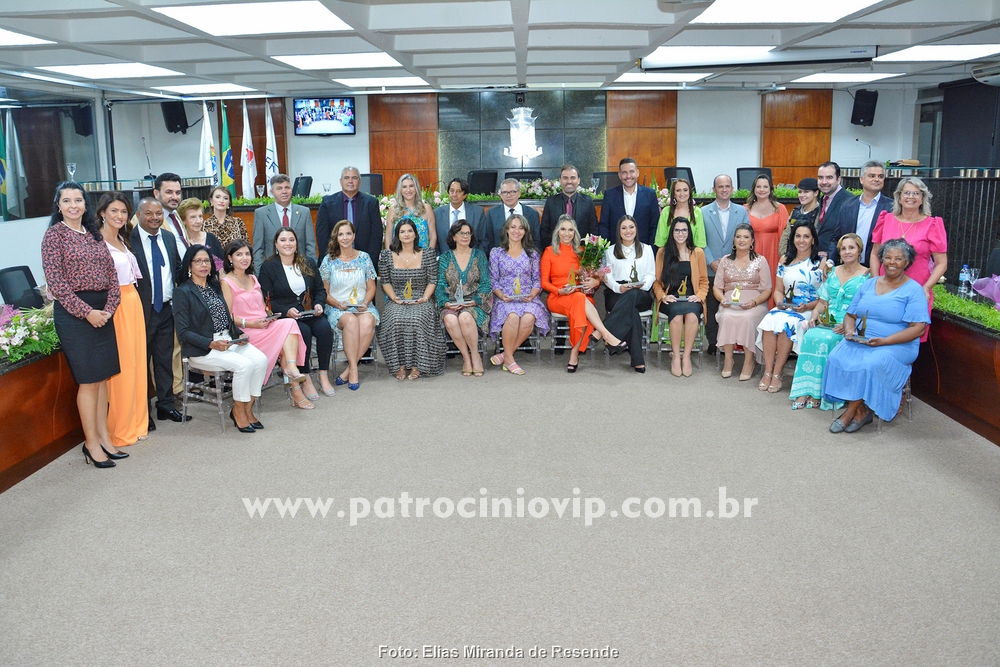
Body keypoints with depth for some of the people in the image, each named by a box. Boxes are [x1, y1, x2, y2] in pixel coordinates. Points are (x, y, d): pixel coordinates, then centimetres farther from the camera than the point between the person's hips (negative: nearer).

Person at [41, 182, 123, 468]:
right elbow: (55, 281, -12)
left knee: (103, 376, 9)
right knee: (89, 379, -3)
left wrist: (108, 308, -4)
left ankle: (103, 436, 19)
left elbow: (111, 272, 10)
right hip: (73, 313, -6)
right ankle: (91, 443, 7)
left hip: (103, 311, 6)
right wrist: (87, 312, -15)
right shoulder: (54, 234, -6)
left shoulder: (94, 234, 12)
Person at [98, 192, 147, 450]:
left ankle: (136, 424, 21)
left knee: (136, 363, 11)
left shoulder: (123, 240, 15)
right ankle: (119, 430, 8)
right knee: (119, 367, -3)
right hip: (113, 306, -8)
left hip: (133, 302, 8)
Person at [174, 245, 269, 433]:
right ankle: (238, 411, -7)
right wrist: (212, 344, -21)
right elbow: (183, 332, -11)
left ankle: (248, 408, -8)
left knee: (261, 359, -18)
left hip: (228, 341, 7)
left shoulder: (215, 287, 17)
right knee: (244, 365, -28)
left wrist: (239, 335, 1)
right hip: (201, 349, -7)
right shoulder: (183, 292, -5)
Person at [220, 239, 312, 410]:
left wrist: (269, 316, 1)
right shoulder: (227, 282, -1)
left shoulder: (253, 279, 23)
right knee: (289, 325, -26)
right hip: (244, 333, -7)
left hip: (265, 327, 7)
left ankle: (291, 370, -41)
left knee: (289, 324, -25)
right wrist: (249, 324, -20)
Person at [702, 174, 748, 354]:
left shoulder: (742, 212, 8)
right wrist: (711, 261, -9)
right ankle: (712, 343, 12)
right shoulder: (703, 212, 5)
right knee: (711, 308, 4)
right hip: (711, 270, 0)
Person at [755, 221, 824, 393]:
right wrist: (780, 302, -6)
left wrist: (807, 306, -18)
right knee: (769, 321, -29)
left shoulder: (821, 263, 0)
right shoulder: (785, 260, 13)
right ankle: (768, 371, -25)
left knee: (786, 324, -33)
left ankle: (777, 373, -22)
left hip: (810, 310, -4)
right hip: (785, 308, 4)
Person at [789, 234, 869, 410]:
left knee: (824, 339, -31)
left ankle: (816, 394, -24)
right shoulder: (833, 273, 18)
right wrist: (815, 314, -3)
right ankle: (804, 391, -28)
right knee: (810, 336, -27)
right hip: (827, 323, 4)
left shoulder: (867, 276, 1)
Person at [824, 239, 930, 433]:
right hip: (859, 341, 5)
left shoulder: (913, 290, -2)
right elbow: (850, 315, 18)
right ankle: (861, 411, -16)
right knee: (837, 358, -25)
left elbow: (918, 328, -10)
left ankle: (850, 412, -15)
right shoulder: (868, 285, 16)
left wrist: (884, 341, -20)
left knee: (869, 364, -34)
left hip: (897, 345, -5)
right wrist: (849, 329, -6)